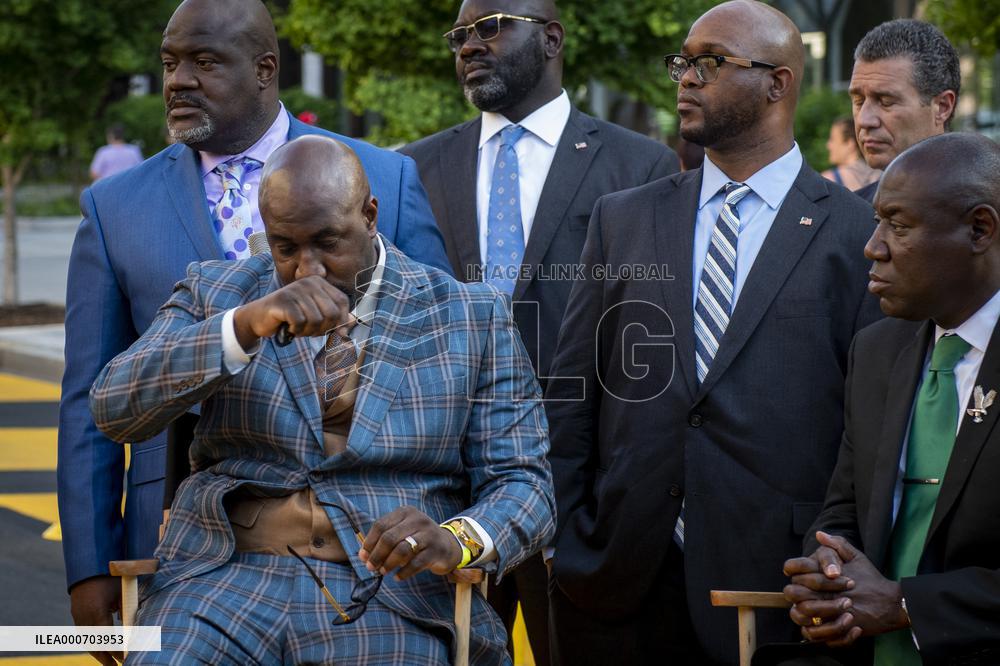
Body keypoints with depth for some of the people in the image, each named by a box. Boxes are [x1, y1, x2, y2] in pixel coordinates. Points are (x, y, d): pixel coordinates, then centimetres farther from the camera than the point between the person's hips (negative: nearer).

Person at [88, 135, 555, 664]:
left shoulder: (470, 318, 9)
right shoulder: (218, 294, 11)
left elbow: (520, 485, 5)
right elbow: (114, 408, -5)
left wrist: (454, 540, -19)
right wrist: (246, 324, -20)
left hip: (392, 604, 0)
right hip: (228, 581, 1)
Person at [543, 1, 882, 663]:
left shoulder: (856, 233, 0)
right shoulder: (622, 218, 11)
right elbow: (570, 400, 10)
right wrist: (563, 548, 1)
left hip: (772, 587, -3)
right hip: (617, 582, 3)